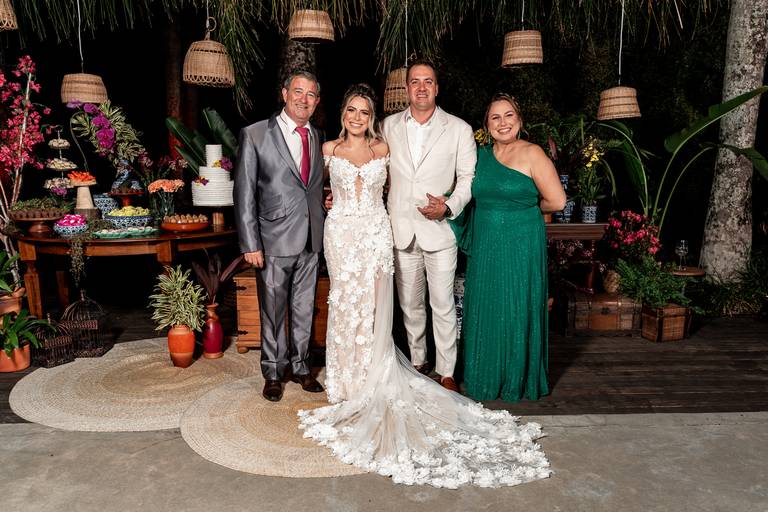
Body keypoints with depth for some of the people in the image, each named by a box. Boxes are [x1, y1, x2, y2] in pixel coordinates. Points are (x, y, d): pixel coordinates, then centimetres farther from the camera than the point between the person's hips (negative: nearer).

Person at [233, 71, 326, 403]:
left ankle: (300, 366, 32)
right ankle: (273, 373, 26)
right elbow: (244, 194, -7)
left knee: (305, 310, 15)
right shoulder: (255, 135, -5)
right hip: (274, 241, -4)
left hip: (311, 241, 4)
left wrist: (321, 232, 5)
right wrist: (250, 244, -12)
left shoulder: (318, 138, 10)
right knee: (273, 313, 8)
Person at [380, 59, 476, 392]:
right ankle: (417, 362, 32)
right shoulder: (389, 126, 6)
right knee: (410, 304, 14)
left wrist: (449, 206, -15)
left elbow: (469, 176, 0)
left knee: (443, 306, 3)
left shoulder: (459, 129, 0)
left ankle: (446, 371, 18)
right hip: (401, 230, 3)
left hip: (440, 230, -2)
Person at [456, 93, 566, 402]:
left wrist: (527, 209, 4)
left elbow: (557, 201, -9)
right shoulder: (480, 155, 8)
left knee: (517, 311, 4)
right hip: (484, 247, 5)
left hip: (521, 246, -5)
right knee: (484, 311, 11)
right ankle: (485, 380, 28)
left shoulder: (532, 154, -7)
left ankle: (518, 381, 22)